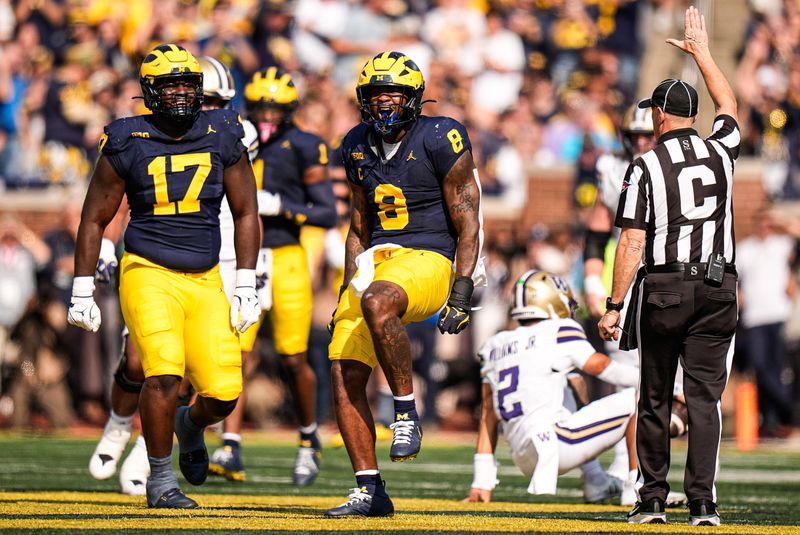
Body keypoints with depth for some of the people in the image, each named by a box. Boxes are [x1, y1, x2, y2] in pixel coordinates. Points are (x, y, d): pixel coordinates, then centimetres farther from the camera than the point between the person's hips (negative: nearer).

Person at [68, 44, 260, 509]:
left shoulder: (222, 138, 3)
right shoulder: (127, 144, -4)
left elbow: (246, 213, 11)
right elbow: (95, 219, 5)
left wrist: (246, 287, 5)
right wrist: (83, 293, 4)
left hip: (206, 280, 3)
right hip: (149, 274, -3)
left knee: (224, 392, -5)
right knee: (164, 374, -21)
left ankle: (191, 424, 33)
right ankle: (161, 480, -3)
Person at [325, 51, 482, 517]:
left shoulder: (440, 140, -7)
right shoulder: (360, 147, 13)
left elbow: (467, 225, -8)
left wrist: (462, 291, -16)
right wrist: (346, 292, 18)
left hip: (428, 259, -7)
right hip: (376, 263, 7)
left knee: (377, 303, -39)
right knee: (345, 375, -4)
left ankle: (407, 410, -22)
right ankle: (370, 491, 2)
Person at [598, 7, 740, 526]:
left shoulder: (647, 166, -5)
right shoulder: (720, 151, 6)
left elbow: (633, 242, -9)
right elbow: (729, 106, 29)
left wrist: (614, 306, -6)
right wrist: (701, 51, 41)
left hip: (663, 288, -2)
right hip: (719, 287, 2)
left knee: (654, 399, 8)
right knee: (704, 396, -1)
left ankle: (652, 499, 11)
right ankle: (703, 502, -11)